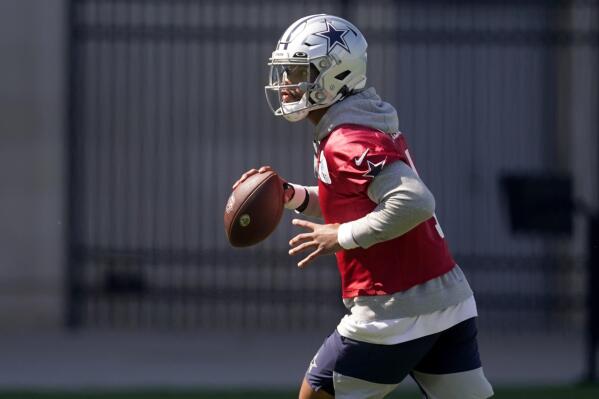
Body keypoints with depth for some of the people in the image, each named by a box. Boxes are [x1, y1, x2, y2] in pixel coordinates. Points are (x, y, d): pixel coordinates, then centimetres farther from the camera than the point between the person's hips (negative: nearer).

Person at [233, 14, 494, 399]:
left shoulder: (347, 143, -16)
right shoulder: (373, 125, 13)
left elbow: (415, 203, -28)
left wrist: (342, 237, -18)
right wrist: (292, 195, 13)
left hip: (396, 312, -9)